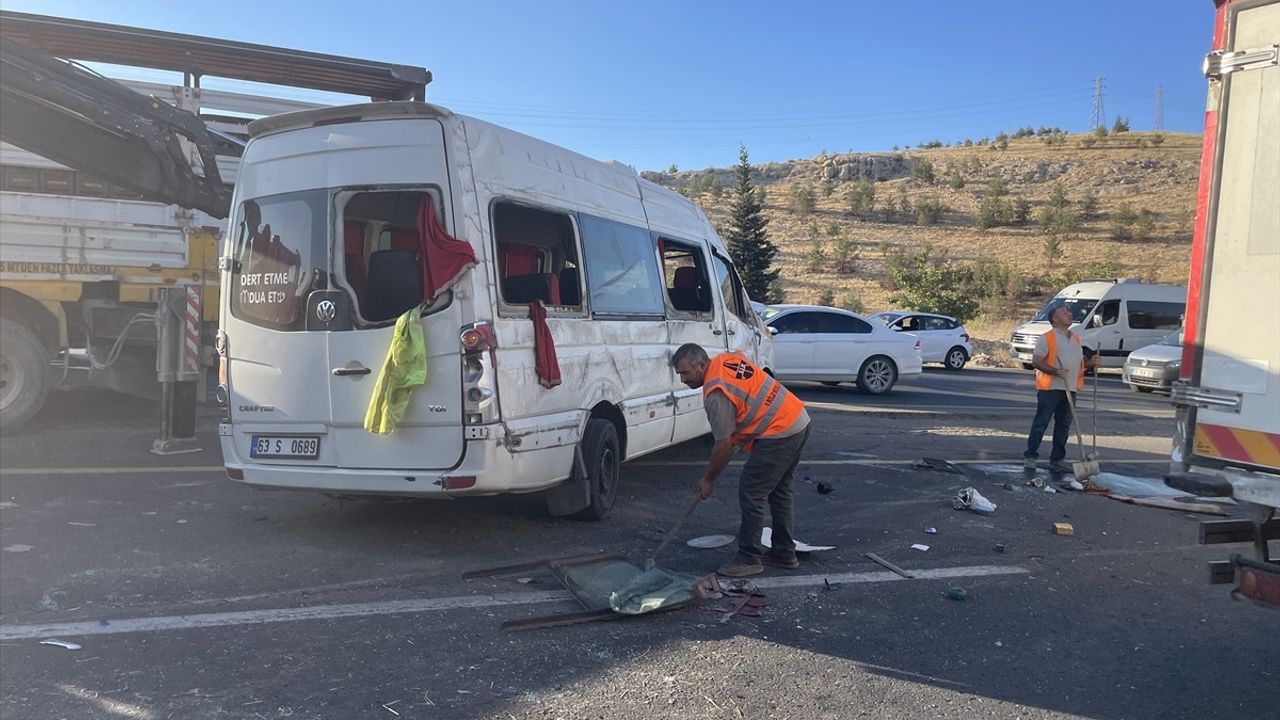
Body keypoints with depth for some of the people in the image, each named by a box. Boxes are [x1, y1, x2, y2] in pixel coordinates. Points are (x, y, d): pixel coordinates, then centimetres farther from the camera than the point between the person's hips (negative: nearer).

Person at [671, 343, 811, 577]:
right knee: (778, 491, 19)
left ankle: (749, 558, 3)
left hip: (779, 434, -10)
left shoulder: (716, 394, -19)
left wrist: (708, 480, -1)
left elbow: (724, 445, -14)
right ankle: (784, 553, 27)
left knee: (751, 492, -4)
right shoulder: (726, 358, 8)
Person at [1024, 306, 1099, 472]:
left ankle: (1057, 459, 18)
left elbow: (1078, 362, 26)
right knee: (1041, 423, -4)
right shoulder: (1047, 338, -5)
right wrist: (1056, 371, -23)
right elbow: (1036, 361, -12)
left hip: (1070, 389, 7)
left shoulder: (1076, 339, 17)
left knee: (1064, 425, 10)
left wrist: (1090, 363, 5)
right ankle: (1030, 456, 3)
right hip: (1050, 388, -7)